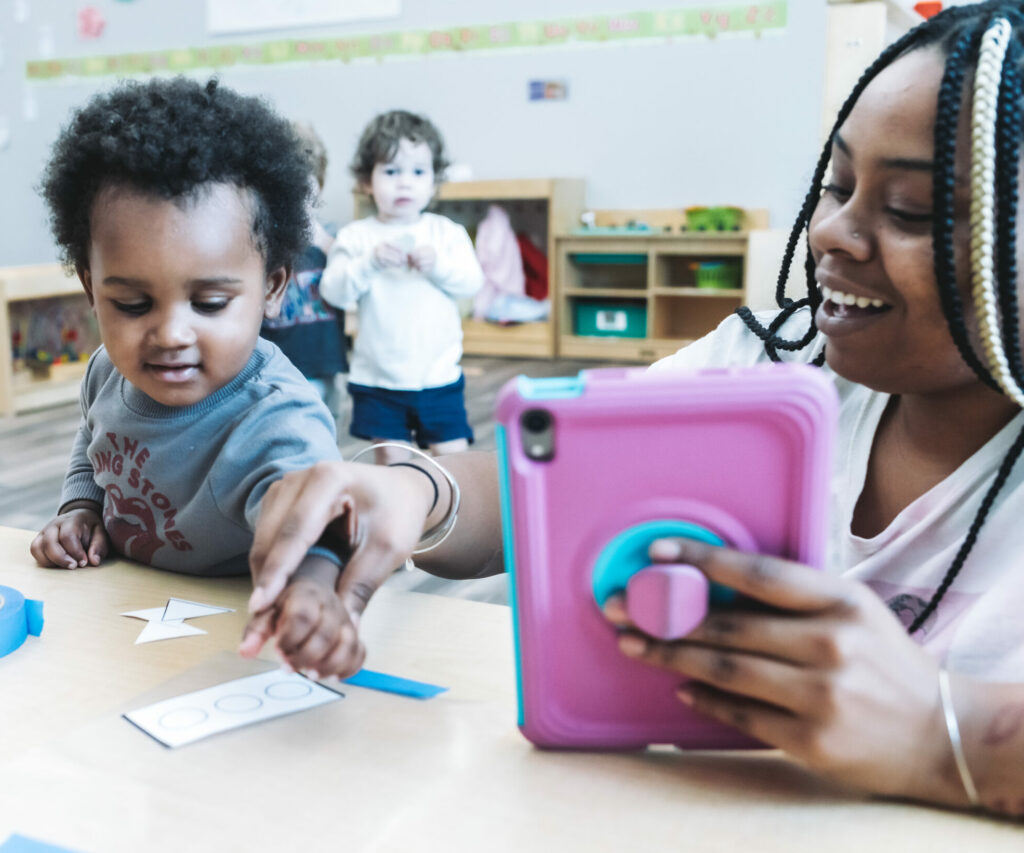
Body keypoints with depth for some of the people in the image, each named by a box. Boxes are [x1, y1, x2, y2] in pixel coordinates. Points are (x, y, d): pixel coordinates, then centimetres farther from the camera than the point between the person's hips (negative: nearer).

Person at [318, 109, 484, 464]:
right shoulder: (355, 236, -1)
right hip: (378, 378, 0)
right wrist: (370, 262, -24)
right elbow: (333, 291, -10)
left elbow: (472, 281, -6)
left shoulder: (447, 232, 3)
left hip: (439, 375, 0)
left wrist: (438, 263, -23)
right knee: (388, 456, 9)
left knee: (453, 457, 1)